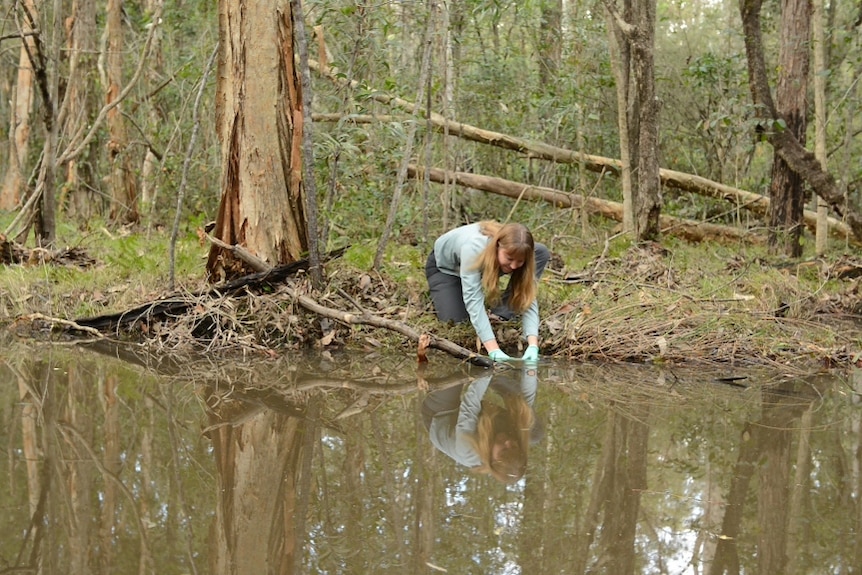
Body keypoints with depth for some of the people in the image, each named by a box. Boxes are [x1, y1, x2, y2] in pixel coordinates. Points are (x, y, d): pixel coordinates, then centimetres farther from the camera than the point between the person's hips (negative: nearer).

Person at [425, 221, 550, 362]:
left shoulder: (517, 252, -32)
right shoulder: (473, 247, -45)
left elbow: (529, 299, -32)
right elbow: (473, 300, -47)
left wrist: (533, 346, -47)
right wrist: (493, 349, -54)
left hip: (486, 265, 4)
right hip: (445, 265, -4)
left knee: (541, 252, -19)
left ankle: (502, 317, -12)